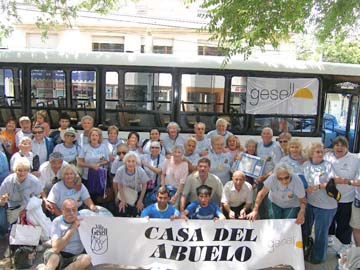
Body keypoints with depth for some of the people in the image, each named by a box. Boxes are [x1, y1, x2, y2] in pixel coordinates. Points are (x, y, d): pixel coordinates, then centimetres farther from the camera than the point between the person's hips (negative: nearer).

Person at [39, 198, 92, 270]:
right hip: (60, 257, -4)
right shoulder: (57, 222, -7)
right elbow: (56, 248, -20)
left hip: (76, 257, 4)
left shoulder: (81, 218, -3)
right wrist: (72, 229, -21)